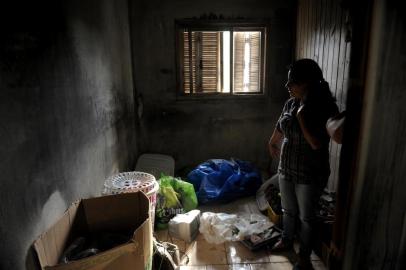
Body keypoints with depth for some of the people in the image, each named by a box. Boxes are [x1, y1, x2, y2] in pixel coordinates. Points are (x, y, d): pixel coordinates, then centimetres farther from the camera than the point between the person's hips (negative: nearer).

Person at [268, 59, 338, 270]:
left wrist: (301, 116, -24)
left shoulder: (326, 108, -20)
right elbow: (280, 127, 15)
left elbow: (316, 143, -27)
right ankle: (286, 241, 47)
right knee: (288, 210, 23)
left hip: (309, 174, -6)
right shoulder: (291, 103, -1)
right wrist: (272, 143, 28)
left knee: (306, 217, 13)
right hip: (286, 168, 6)